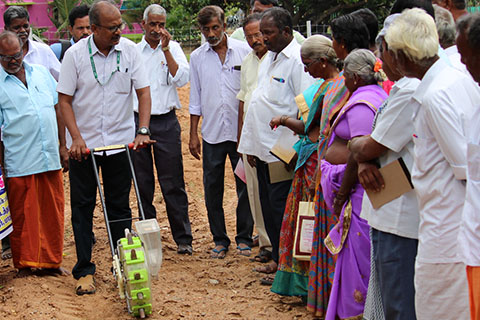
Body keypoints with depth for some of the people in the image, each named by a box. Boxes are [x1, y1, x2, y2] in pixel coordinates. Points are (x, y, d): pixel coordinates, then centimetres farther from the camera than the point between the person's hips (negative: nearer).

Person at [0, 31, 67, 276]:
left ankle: (51, 261, 22)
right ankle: (24, 263, 18)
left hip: (50, 158, 4)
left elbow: (57, 109, 16)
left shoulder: (42, 74, 11)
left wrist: (63, 145, 11)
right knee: (22, 216, 4)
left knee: (53, 212, 10)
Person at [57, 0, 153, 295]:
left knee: (120, 206, 8)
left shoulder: (129, 50, -3)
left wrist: (143, 131, -11)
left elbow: (143, 92, 0)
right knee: (82, 207, 4)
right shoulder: (75, 54, -8)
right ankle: (84, 270, 12)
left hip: (121, 141, 1)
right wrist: (76, 137, -14)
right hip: (84, 144, -1)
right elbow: (65, 99, -4)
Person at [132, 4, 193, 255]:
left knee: (173, 183, -3)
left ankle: (183, 238, 2)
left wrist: (166, 50, -12)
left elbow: (181, 79, -8)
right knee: (143, 183, 6)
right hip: (137, 120, 2)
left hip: (166, 122, -1)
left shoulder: (173, 48, 6)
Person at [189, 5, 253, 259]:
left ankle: (244, 237, 17)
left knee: (245, 186, 4)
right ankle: (219, 239, 18)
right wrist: (193, 134, 7)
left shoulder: (243, 51, -1)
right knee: (212, 188, 6)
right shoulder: (197, 57, 6)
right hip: (212, 133, 2)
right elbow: (195, 99, 10)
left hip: (241, 131, -2)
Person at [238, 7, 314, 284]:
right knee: (269, 209, 15)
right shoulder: (269, 59, 16)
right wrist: (252, 146, 18)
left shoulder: (297, 60, -15)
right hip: (264, 149, 9)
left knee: (281, 209, -4)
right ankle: (278, 259, 26)